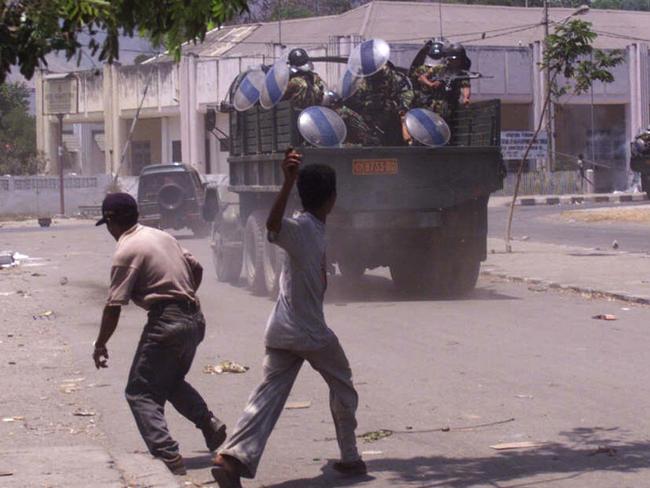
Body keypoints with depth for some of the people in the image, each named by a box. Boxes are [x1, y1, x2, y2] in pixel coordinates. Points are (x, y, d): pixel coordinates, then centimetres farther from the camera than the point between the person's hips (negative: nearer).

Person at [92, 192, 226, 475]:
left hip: (166, 322, -9)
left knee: (140, 393, -2)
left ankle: (168, 458, -15)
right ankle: (210, 425, 13)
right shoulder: (161, 236, 14)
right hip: (194, 319, 9)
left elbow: (114, 306, -12)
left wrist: (100, 346, -3)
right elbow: (196, 268, 23)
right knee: (171, 381, 28)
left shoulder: (126, 250, -10)